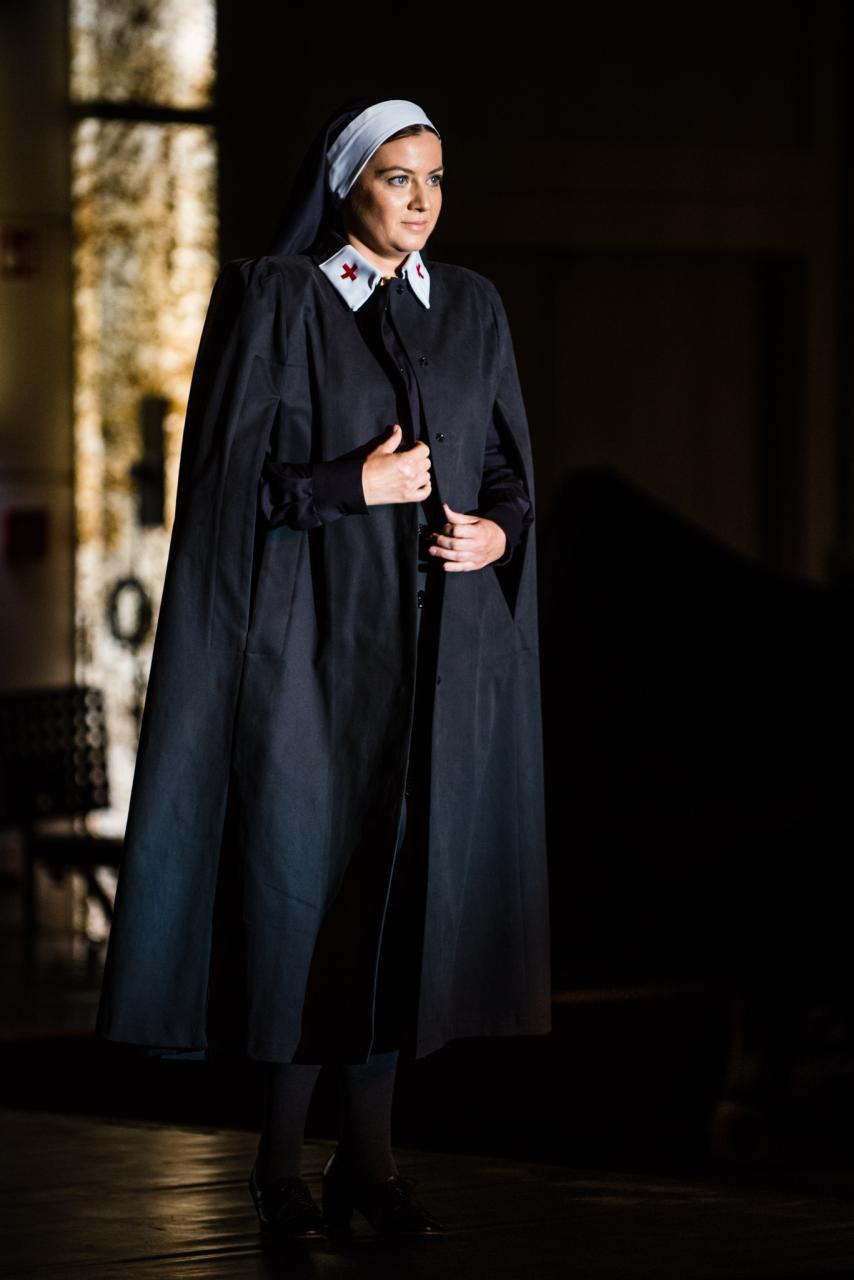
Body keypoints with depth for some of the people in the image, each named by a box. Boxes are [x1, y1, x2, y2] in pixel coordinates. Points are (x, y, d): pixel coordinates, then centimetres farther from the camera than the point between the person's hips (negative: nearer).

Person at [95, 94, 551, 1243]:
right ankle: (283, 1155, 5)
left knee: (408, 875, 3)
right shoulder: (274, 299, -2)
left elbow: (511, 468, 13)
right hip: (316, 630, -4)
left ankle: (371, 1150, 9)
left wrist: (498, 533, -7)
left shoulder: (473, 309, 11)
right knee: (307, 875, -4)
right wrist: (357, 486, -14)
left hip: (439, 642, 4)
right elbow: (234, 478, -6)